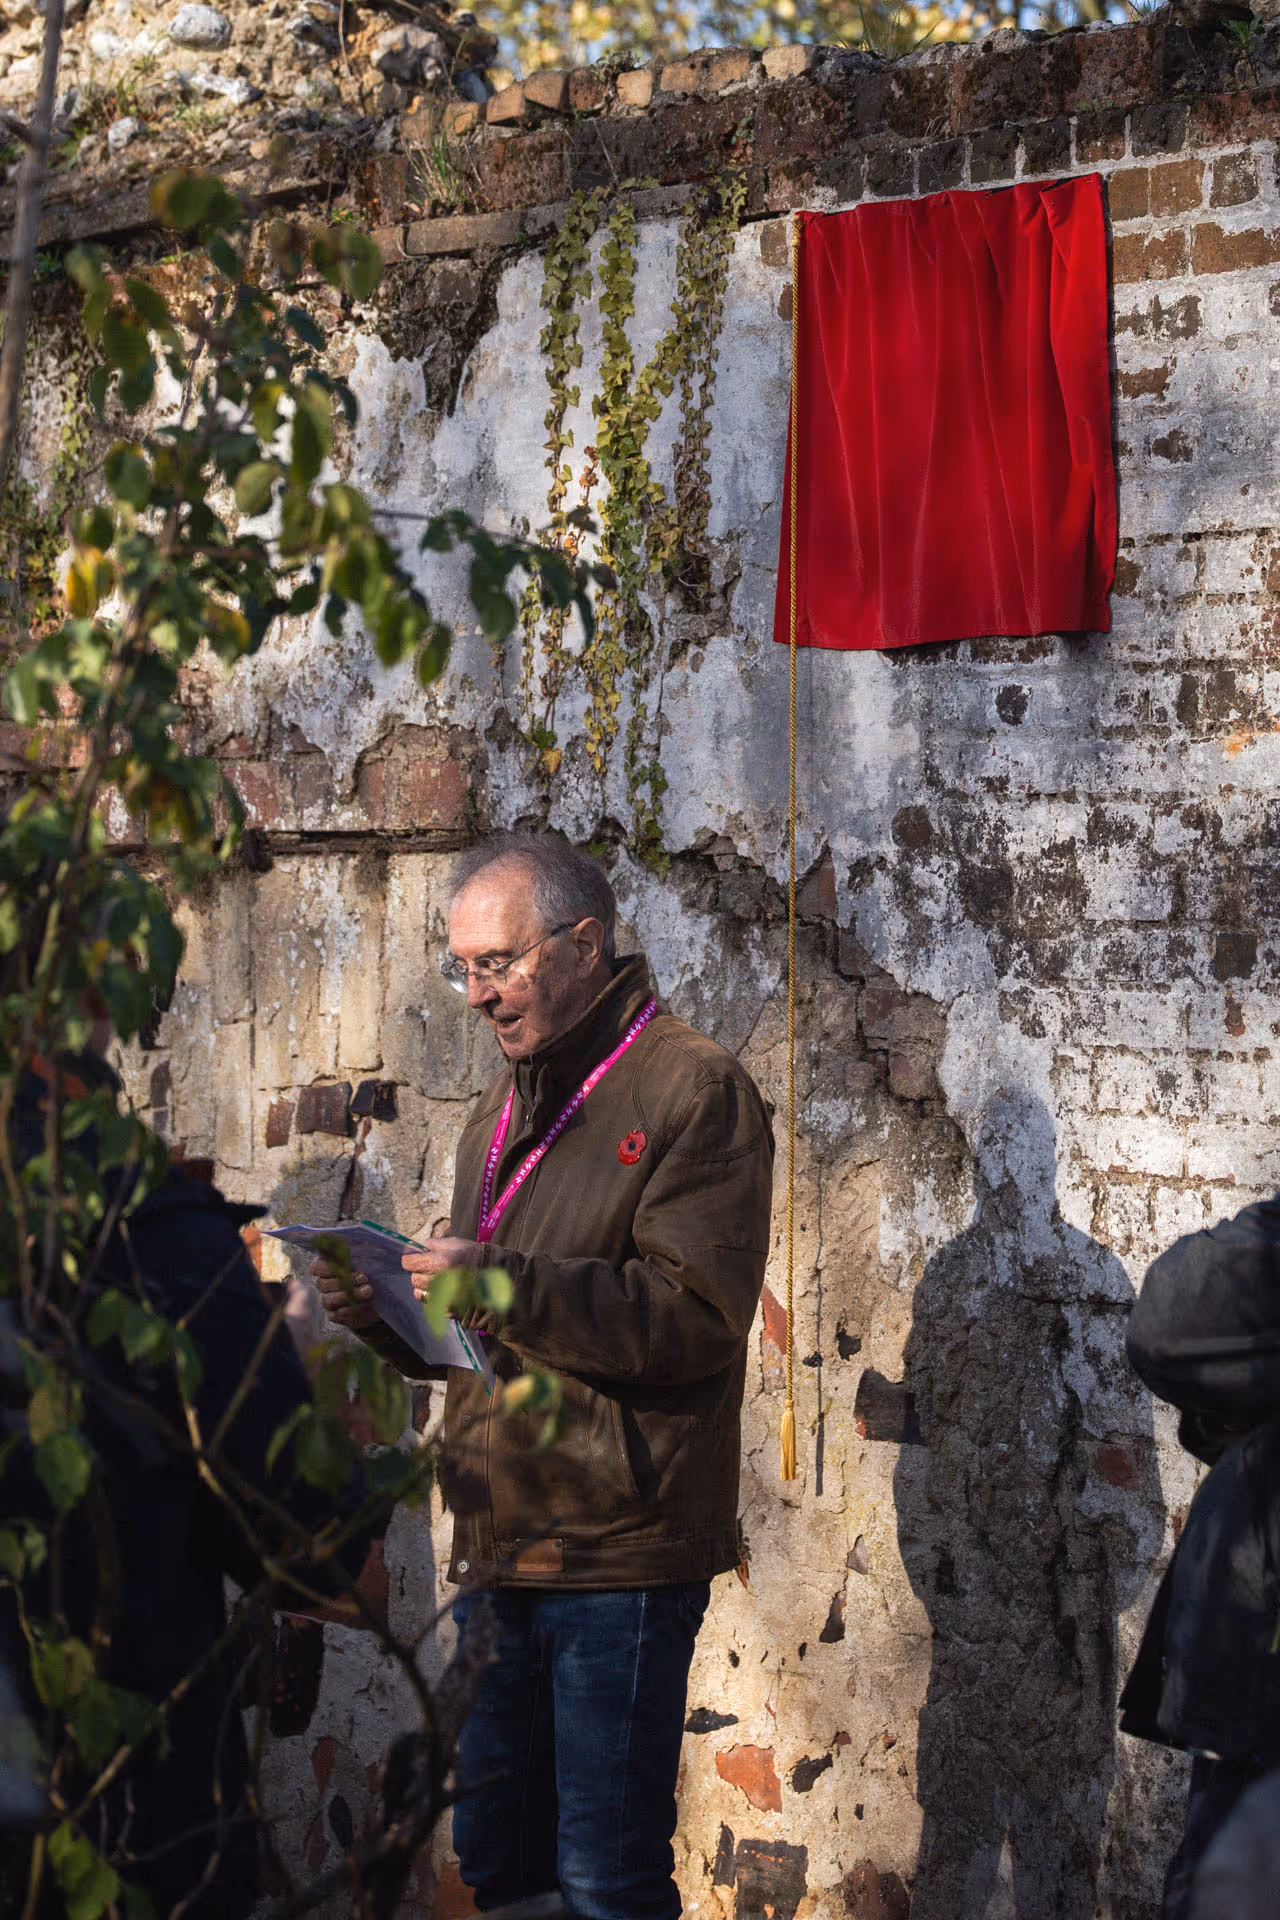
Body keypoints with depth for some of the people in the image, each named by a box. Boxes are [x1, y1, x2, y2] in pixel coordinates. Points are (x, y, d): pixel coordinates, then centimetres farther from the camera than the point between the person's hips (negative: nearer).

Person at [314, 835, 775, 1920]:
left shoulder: (692, 1087, -4)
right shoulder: (501, 1116, 21)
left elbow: (695, 1313, -15)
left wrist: (504, 1286, -23)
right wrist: (382, 1309, 3)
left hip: (621, 1550, -8)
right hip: (499, 1549, 8)